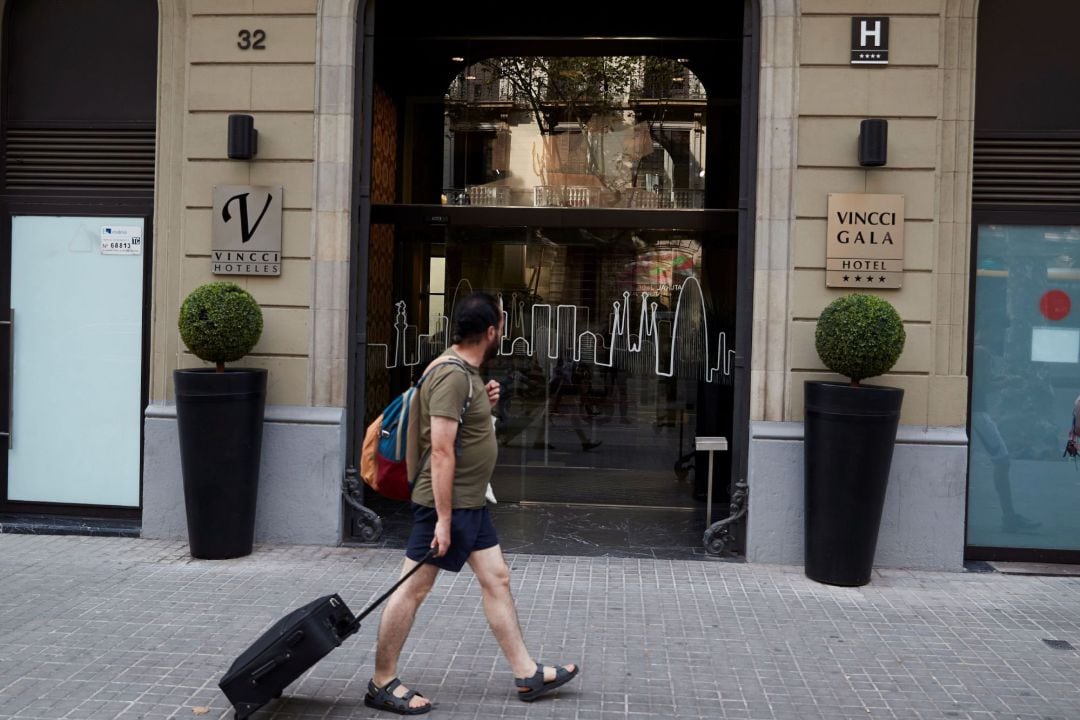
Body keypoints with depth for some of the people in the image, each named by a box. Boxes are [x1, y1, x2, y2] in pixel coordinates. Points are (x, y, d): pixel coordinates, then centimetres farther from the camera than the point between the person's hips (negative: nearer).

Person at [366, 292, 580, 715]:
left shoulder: (467, 372, 11)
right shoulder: (453, 376, -20)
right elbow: (441, 451, -24)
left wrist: (485, 404, 7)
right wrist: (443, 519, -24)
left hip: (471, 504, 10)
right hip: (447, 504, -10)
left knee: (497, 580, 12)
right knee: (413, 589, 0)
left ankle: (527, 675, 21)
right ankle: (381, 684, 13)